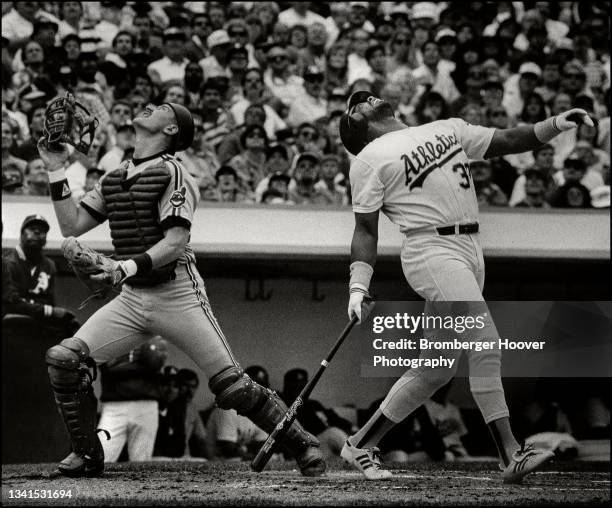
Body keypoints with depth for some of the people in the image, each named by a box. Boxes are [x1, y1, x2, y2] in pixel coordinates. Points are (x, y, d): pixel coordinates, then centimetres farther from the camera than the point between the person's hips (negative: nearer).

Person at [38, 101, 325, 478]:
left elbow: (175, 242, -18)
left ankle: (303, 444, 6)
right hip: (132, 299, 6)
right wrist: (57, 172, 7)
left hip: (178, 296, -6)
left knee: (232, 386, -10)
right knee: (64, 359, -10)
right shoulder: (113, 179, 15)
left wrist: (131, 265, -34)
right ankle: (88, 455, 3)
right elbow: (72, 226, 13)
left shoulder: (172, 173, -7)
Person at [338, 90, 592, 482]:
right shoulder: (370, 158, 4)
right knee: (484, 347, -20)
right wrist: (358, 287, -11)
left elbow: (506, 141, 16)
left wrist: (556, 125, 1)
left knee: (438, 367, 7)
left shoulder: (448, 129, 21)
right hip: (431, 251, -7)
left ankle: (360, 445, 17)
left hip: (471, 251, 7)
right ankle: (511, 455, -23)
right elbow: (366, 230, 1)